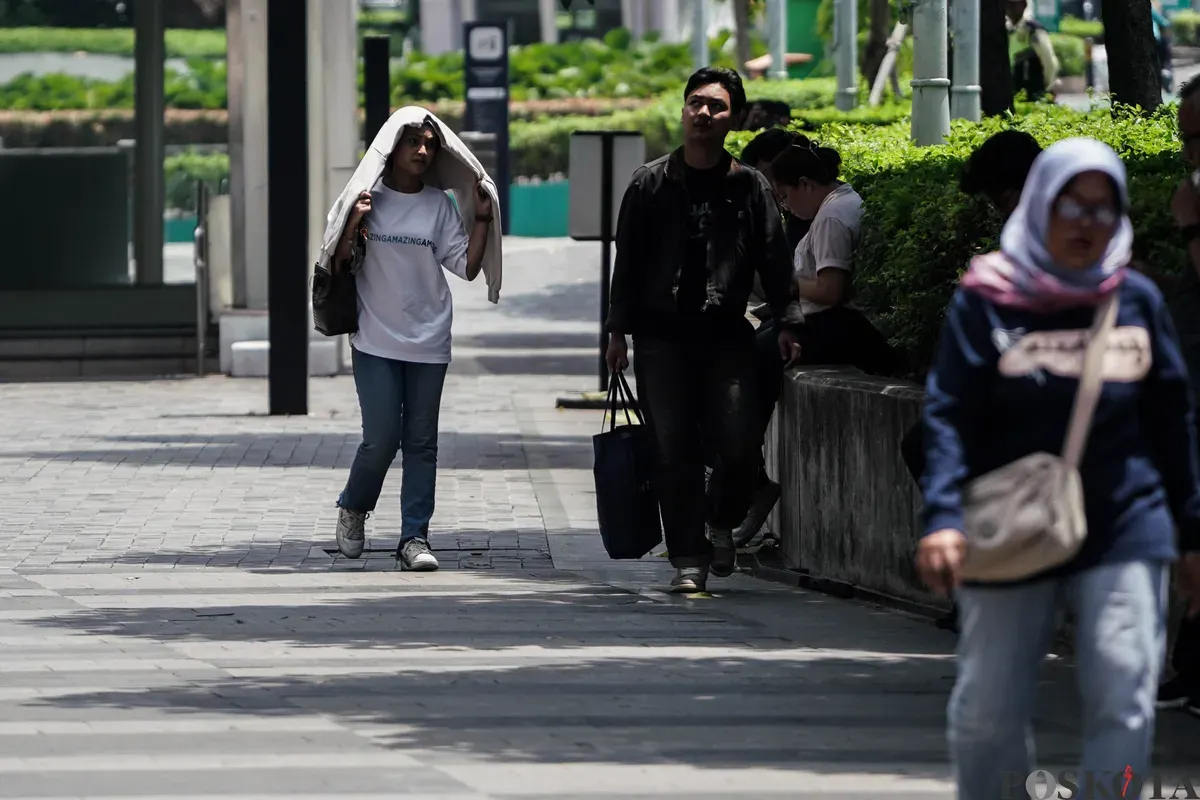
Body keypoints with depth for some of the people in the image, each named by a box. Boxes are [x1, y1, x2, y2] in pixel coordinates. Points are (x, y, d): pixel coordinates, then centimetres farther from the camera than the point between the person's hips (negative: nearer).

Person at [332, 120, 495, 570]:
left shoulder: (439, 206, 6)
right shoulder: (367, 199, 0)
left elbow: (468, 267, 3)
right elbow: (338, 265, -1)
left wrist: (482, 218, -5)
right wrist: (353, 224, -17)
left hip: (429, 344, 2)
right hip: (377, 342, -2)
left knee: (421, 444, 1)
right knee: (382, 439, -8)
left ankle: (415, 537, 4)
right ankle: (353, 509, 19)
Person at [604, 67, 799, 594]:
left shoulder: (749, 188, 7)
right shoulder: (651, 184, 8)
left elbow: (773, 259, 6)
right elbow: (627, 260, 9)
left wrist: (784, 323, -4)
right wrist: (619, 331, 4)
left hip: (727, 335, 0)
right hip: (663, 336, 0)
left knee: (738, 446, -8)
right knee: (675, 451, -3)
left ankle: (722, 524, 20)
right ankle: (689, 559, 3)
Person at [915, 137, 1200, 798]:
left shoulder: (1136, 300, 5)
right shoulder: (985, 300, -3)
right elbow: (949, 415, -10)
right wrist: (942, 517, -25)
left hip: (1124, 528, 1)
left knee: (1123, 705, -9)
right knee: (988, 709, 5)